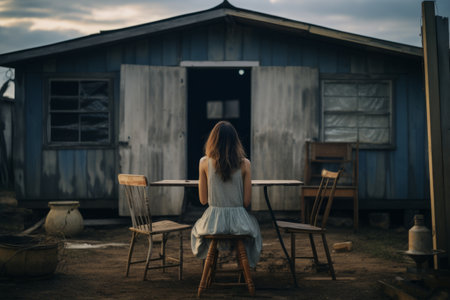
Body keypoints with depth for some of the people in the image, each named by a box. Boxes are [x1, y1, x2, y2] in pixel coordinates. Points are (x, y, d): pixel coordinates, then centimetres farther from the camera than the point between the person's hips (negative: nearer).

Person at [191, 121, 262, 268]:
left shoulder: (205, 162, -8)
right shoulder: (244, 164, -8)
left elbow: (203, 199, -2)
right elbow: (247, 201, -5)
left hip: (214, 221, 0)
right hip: (238, 221, 0)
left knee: (197, 228, 37)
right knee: (253, 225, 38)